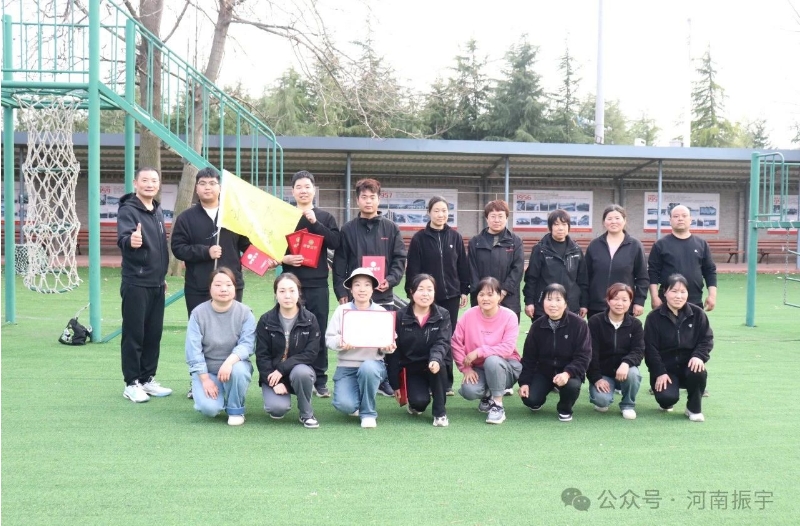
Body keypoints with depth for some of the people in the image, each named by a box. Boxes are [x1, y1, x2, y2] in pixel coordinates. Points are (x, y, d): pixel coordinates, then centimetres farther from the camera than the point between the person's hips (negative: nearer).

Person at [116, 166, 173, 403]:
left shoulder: (157, 211, 13)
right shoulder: (128, 210, -11)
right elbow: (123, 238, -29)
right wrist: (130, 241, -51)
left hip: (157, 284, 7)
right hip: (135, 284, -7)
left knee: (154, 333, 11)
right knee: (134, 334, -1)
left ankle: (148, 379, 21)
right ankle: (131, 383, 8)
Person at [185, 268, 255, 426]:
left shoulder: (245, 313, -9)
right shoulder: (198, 313, -8)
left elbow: (246, 344, -17)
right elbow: (193, 349, -10)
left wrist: (230, 361, -37)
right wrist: (205, 379, -17)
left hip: (235, 365, 0)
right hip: (206, 370, 0)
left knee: (238, 370, -36)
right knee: (209, 408, -25)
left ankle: (236, 409, -6)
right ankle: (217, 396, 15)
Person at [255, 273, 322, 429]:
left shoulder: (310, 320, -5)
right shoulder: (266, 321, -4)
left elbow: (311, 353, -12)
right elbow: (261, 356, -5)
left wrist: (282, 369, -22)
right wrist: (274, 382, -18)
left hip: (299, 368, 0)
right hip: (272, 374, 0)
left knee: (301, 372, -37)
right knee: (278, 408, -28)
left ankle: (306, 414, -11)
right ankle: (275, 396, 11)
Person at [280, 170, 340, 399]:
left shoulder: (325, 217, 9)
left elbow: (335, 242, -6)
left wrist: (315, 222, -13)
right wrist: (284, 258, -13)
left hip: (318, 285, 0)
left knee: (319, 333, 4)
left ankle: (320, 380, 11)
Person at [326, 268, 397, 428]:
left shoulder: (381, 312, 2)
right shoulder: (342, 310, 0)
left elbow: (389, 343, 4)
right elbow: (329, 339, -3)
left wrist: (389, 347, -20)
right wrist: (339, 343, -25)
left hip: (373, 364, 0)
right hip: (346, 366, 0)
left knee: (368, 368, -37)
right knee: (343, 404, -24)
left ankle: (368, 413, -12)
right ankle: (356, 405, 17)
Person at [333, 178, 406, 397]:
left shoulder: (391, 228, 6)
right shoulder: (348, 229, 5)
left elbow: (400, 259, 4)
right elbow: (339, 263, 3)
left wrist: (390, 280, -12)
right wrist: (341, 291, -5)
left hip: (383, 295, 1)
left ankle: (384, 380, 17)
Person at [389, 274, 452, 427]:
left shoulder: (443, 315, -3)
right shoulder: (401, 317, -4)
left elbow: (442, 342, -16)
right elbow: (395, 350, -1)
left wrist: (435, 359, -40)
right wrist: (395, 383, -3)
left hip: (434, 364, 1)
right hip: (412, 368, 0)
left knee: (438, 364, -35)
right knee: (419, 401, -26)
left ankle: (439, 412, -17)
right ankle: (414, 403, 15)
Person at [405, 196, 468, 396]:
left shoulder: (455, 237, 7)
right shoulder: (419, 238, -1)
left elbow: (463, 266, 9)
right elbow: (413, 269, -2)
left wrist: (464, 291, 6)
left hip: (451, 295, 2)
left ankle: (447, 381, 14)